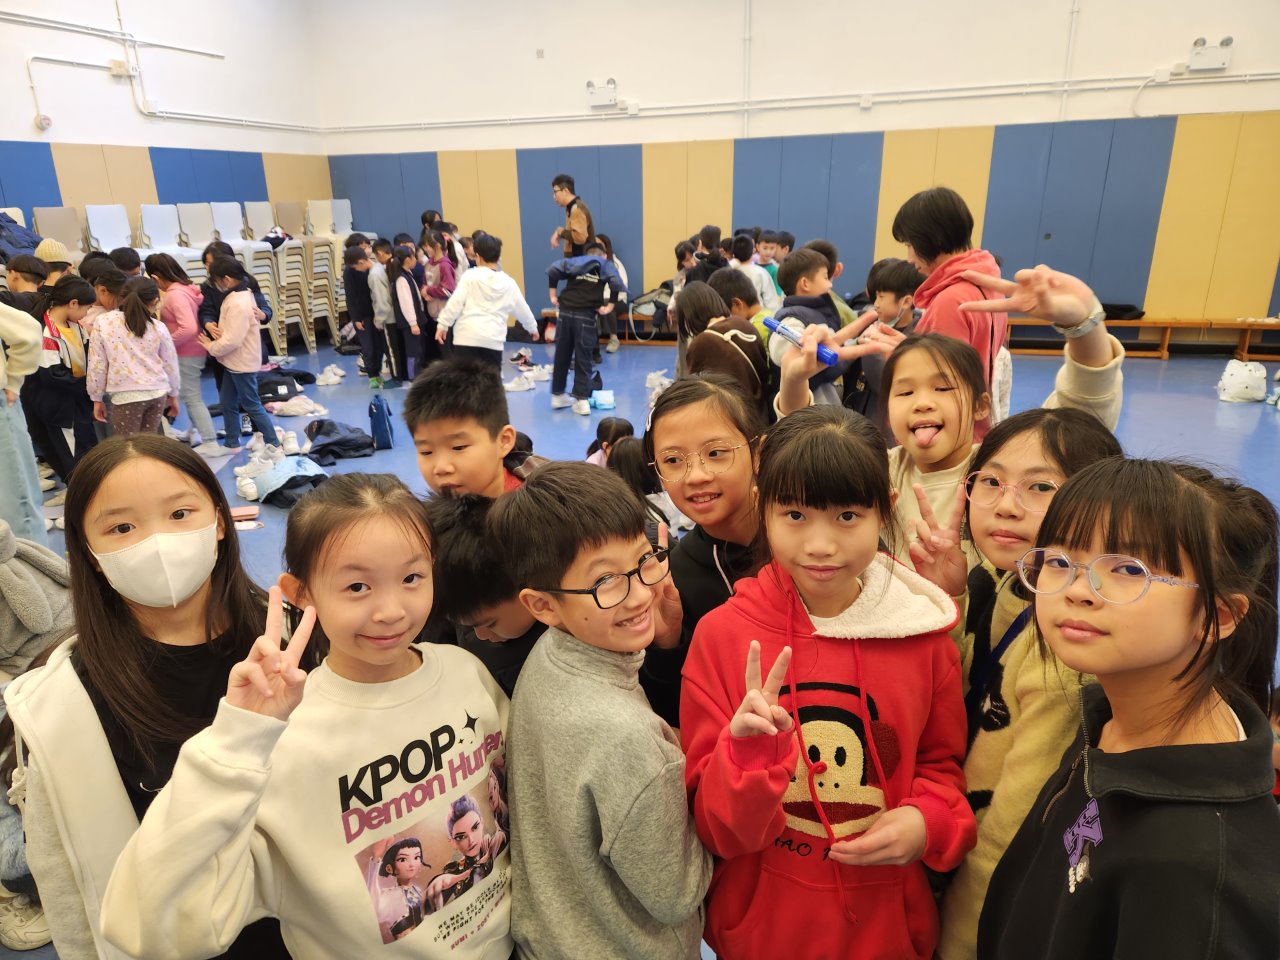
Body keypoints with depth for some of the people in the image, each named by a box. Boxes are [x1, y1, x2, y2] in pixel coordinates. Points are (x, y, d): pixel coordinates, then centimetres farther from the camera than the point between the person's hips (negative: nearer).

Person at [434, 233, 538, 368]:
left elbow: (455, 302, -5)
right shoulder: (508, 282, 12)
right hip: (494, 339, 3)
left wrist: (443, 324, 3)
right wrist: (532, 327, 39)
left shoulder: (470, 276, 2)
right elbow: (522, 308, 23)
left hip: (468, 336, -3)